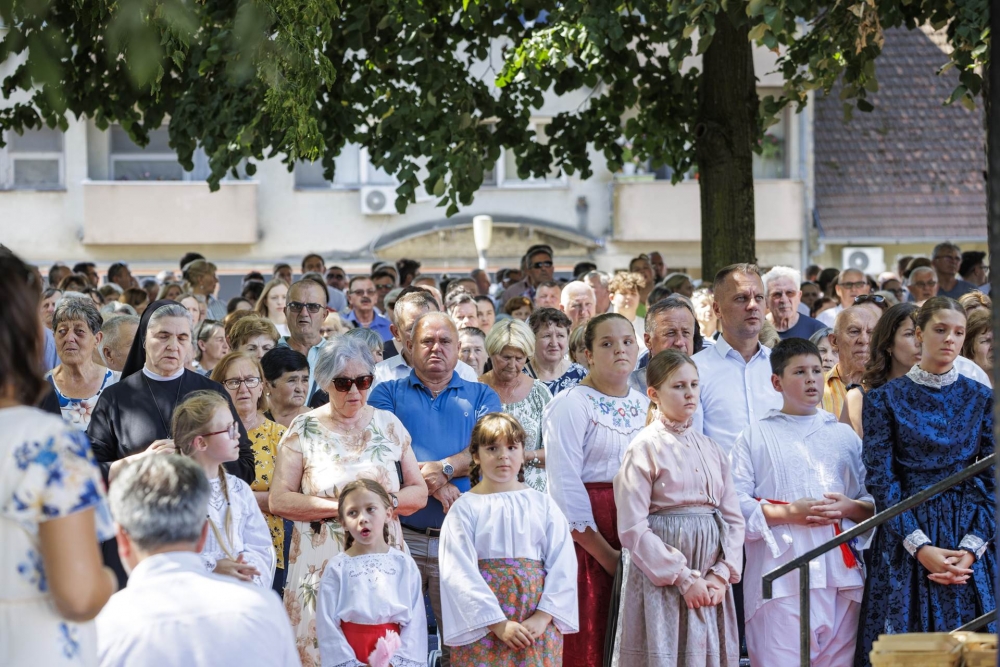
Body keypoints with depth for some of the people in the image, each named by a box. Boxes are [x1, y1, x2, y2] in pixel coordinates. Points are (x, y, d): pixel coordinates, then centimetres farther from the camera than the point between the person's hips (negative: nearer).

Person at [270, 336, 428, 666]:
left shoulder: (389, 425, 9)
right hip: (322, 562, -2)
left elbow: (419, 492, 9)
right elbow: (279, 501, -6)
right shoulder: (304, 429, 1)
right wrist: (341, 507, -11)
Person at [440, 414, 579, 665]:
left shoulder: (543, 504, 7)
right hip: (481, 624, -2)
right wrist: (499, 624, -13)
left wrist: (543, 617, -11)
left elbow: (563, 564, 1)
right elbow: (460, 572, -7)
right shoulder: (465, 508, 0)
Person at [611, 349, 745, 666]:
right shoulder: (646, 448, -4)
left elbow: (733, 519, 11)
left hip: (711, 584, 5)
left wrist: (722, 574, -5)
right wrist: (683, 579, -12)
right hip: (661, 578, -5)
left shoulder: (712, 450, 13)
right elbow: (632, 529, -10)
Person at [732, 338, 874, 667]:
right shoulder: (756, 436, 9)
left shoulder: (845, 435, 20)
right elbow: (735, 503, -1)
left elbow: (875, 501, 15)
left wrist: (850, 508, -6)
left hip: (841, 573, 3)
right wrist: (789, 513, -12)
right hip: (781, 575, -3)